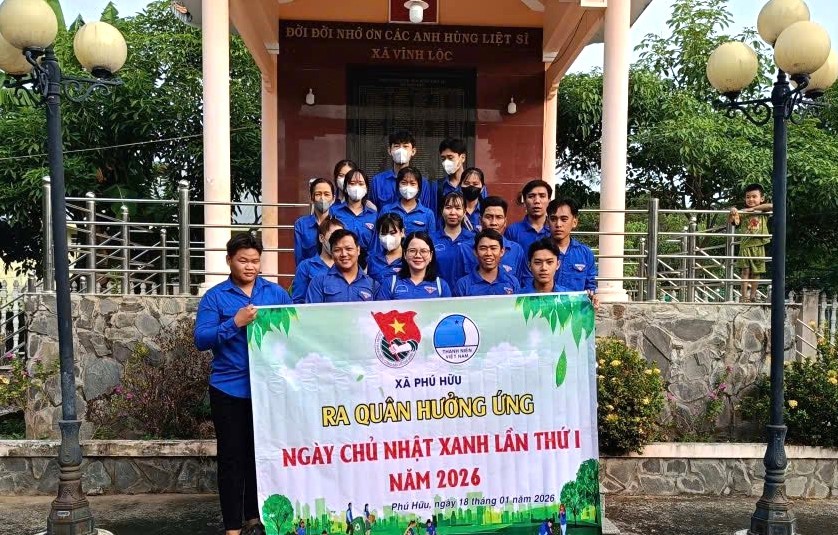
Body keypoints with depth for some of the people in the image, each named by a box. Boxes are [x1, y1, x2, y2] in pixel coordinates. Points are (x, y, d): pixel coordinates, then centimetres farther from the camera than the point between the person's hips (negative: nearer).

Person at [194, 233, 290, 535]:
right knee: (232, 457, 3)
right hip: (230, 389, -2)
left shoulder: (276, 292, 7)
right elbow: (202, 340, -9)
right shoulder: (215, 296, 0)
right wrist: (236, 323, -20)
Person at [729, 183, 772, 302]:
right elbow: (731, 221, 0)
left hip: (758, 246, 0)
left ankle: (753, 296, 15)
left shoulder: (763, 212, 4)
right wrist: (732, 212, -20)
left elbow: (771, 206, -15)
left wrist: (753, 208, -18)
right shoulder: (743, 213, 6)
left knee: (756, 272, 6)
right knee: (745, 271, -4)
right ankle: (744, 296, -1)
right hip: (745, 245, 0)